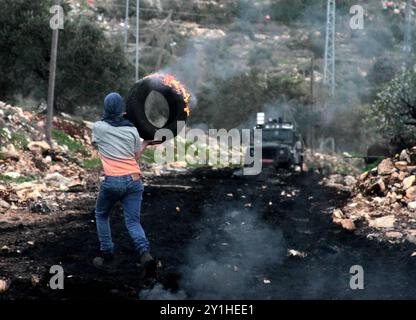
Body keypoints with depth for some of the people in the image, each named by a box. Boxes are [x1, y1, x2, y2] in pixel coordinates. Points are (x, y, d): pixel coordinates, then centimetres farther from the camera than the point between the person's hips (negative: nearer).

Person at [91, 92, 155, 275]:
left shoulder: (98, 127, 2)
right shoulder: (132, 129, 7)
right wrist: (146, 143, 29)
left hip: (113, 181, -2)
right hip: (134, 180, 2)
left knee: (101, 216, 21)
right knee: (133, 222, 3)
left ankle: (107, 258, 17)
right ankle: (144, 252, -23)